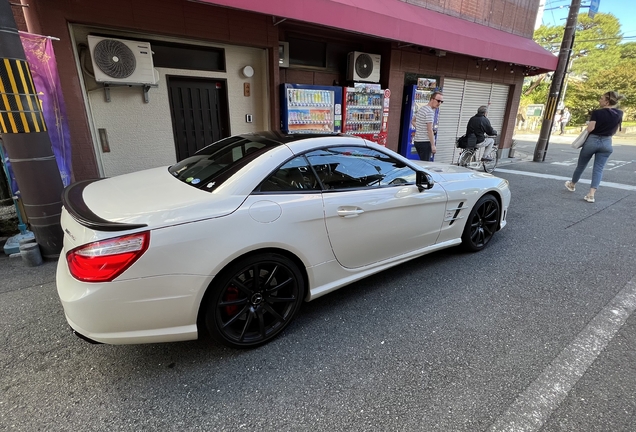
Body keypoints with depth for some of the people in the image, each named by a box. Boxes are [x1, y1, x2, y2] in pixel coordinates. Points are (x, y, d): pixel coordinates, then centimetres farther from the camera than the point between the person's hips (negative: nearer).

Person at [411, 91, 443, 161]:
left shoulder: (421, 109, 14)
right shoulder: (430, 112, -14)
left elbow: (413, 121, 27)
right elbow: (430, 130, -19)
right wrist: (433, 145, -18)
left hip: (417, 141, 10)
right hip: (425, 142, -9)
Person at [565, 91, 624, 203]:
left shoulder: (597, 113, -14)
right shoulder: (619, 114, 1)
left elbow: (590, 128, -20)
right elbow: (614, 131, 7)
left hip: (592, 141, -3)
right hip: (607, 143, 3)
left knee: (581, 165, 15)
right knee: (599, 169, 1)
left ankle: (572, 185, 35)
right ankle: (591, 194, -10)